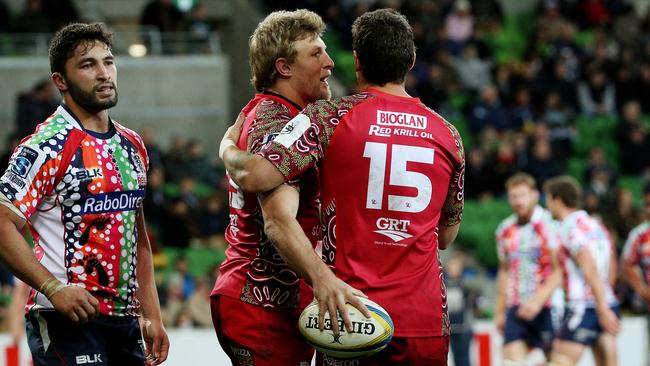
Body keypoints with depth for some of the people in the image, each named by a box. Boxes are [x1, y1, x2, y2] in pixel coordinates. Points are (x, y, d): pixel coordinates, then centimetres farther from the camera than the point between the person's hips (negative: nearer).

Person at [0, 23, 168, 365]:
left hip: (124, 323, 7)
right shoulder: (47, 146, -10)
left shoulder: (132, 145, 14)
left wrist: (152, 316, 14)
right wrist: (54, 289, -23)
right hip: (66, 321, -7)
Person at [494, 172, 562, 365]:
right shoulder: (506, 230, 11)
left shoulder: (547, 225, -8)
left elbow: (559, 270, -12)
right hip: (516, 308, 5)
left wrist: (538, 300, -21)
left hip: (547, 307, -5)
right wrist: (500, 311, 20)